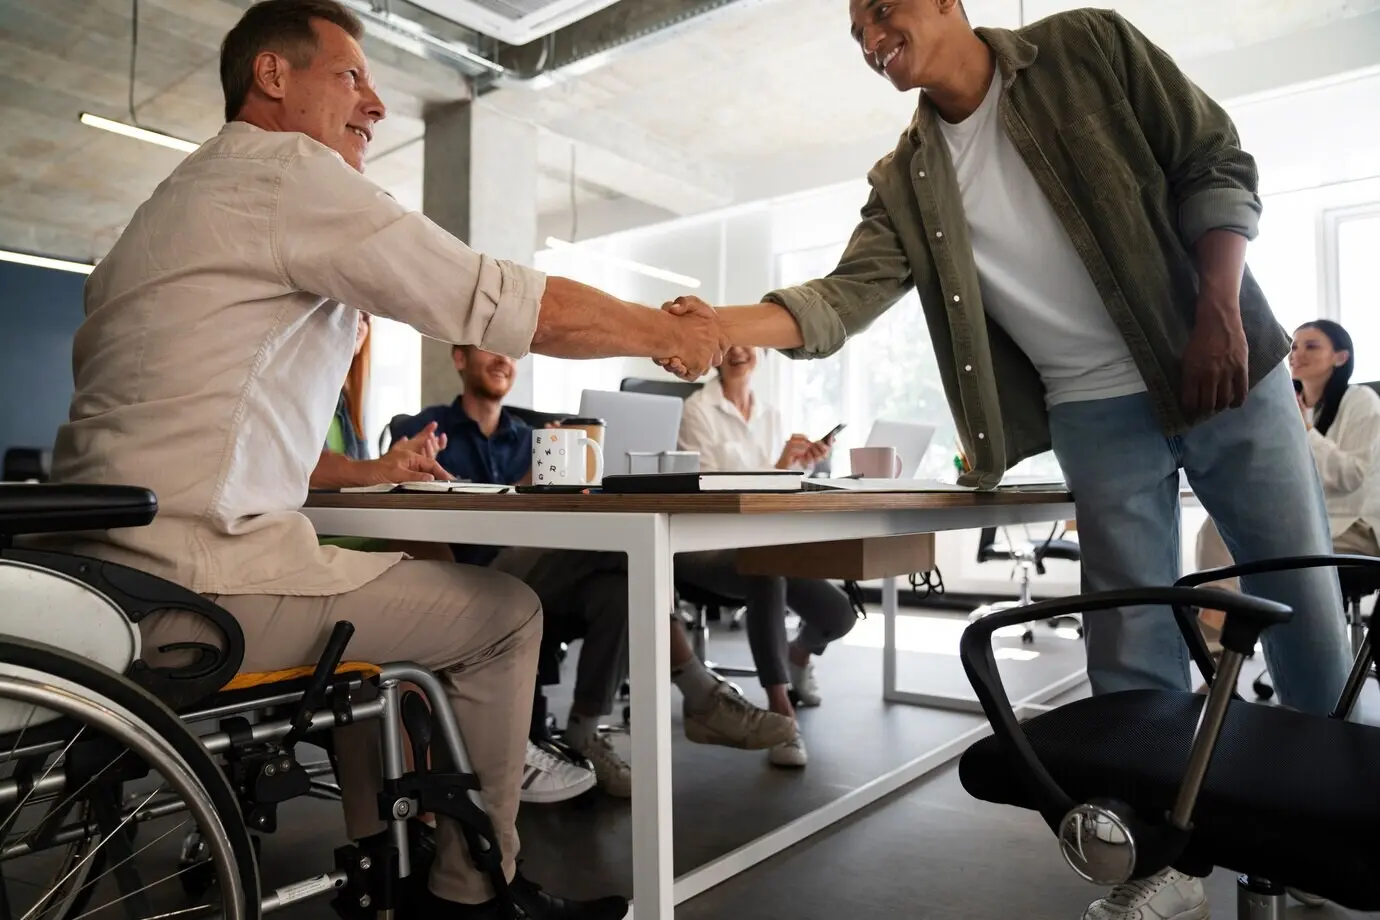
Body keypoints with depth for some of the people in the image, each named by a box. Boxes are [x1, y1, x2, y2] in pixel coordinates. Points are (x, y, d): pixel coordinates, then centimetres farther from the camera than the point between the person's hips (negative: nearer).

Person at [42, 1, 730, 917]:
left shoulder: (188, 194, 22)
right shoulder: (285, 168, -8)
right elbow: (509, 304, -12)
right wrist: (668, 332, 1)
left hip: (119, 566, 10)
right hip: (197, 583, -10)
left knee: (395, 580, 25)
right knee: (506, 612, 0)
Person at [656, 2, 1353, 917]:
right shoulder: (907, 183, 3)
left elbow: (1217, 165, -3)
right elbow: (845, 297, -9)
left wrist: (1219, 312, -15)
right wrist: (717, 326, -24)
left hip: (1226, 371, -1)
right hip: (1097, 413, 1)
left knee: (1303, 605, 7)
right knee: (1133, 643, 0)